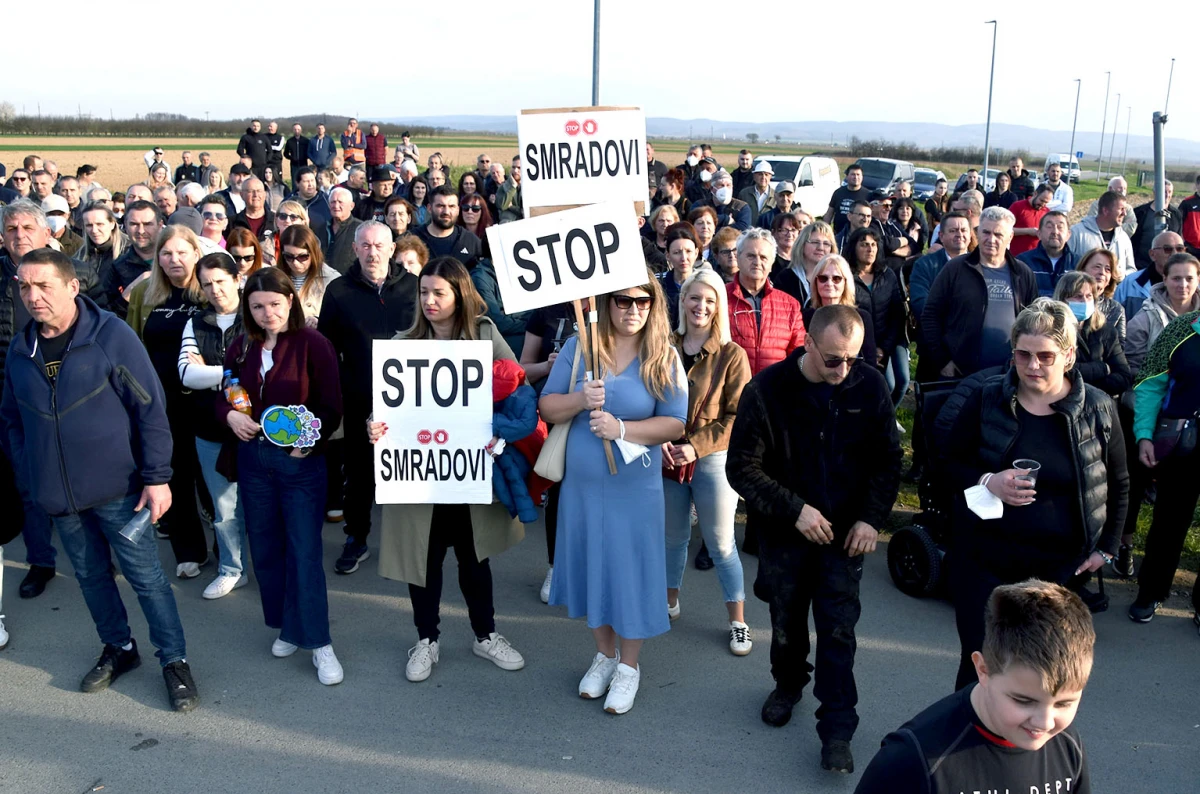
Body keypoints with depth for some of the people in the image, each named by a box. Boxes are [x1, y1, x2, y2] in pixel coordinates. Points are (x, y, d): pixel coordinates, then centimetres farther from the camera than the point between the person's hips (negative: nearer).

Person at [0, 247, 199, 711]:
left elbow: (151, 409, -12)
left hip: (117, 488, -5)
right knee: (91, 575, 18)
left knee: (146, 576, 2)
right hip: (59, 496, 5)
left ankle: (174, 660, 17)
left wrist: (157, 477, -14)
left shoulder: (112, 336, -12)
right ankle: (118, 648, 37)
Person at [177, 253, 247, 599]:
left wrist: (208, 372, -10)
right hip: (211, 431, 4)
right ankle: (231, 569, 31)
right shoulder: (196, 324, 8)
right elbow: (186, 374, -4)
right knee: (224, 508, 14)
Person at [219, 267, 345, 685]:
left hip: (300, 459, -5)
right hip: (253, 457, 5)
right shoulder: (241, 347, 4)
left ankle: (318, 642, 7)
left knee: (305, 550, -3)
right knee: (264, 547, 13)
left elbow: (332, 407, -10)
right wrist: (230, 415, -8)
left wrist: (309, 436, -24)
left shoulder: (313, 344, -10)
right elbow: (223, 395, 13)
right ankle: (286, 626, 31)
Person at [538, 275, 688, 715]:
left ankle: (629, 666, 28)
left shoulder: (664, 358, -7)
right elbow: (547, 407, -1)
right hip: (582, 484, 3)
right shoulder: (578, 347, -2)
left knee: (631, 571, 7)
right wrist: (581, 402, -21)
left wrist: (620, 428, -23)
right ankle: (604, 653, 38)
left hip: (635, 487, -2)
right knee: (591, 566, 15)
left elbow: (674, 423, -11)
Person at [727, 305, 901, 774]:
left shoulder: (870, 386, -9)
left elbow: (888, 458, 1)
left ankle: (837, 731, 11)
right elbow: (742, 467, -14)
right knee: (787, 620, 17)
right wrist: (794, 510, -21)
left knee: (838, 630, -1)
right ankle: (788, 684, 45)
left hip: (846, 532, 0)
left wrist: (872, 518, -9)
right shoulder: (767, 390, -17)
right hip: (784, 532, 0)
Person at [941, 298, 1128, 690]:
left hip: (1059, 566, 1)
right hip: (986, 558, 0)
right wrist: (987, 483, -18)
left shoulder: (1098, 409, -2)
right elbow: (948, 463, 2)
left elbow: (1118, 485, 10)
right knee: (980, 663, 1)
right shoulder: (986, 398, -5)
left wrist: (1106, 548, 7)